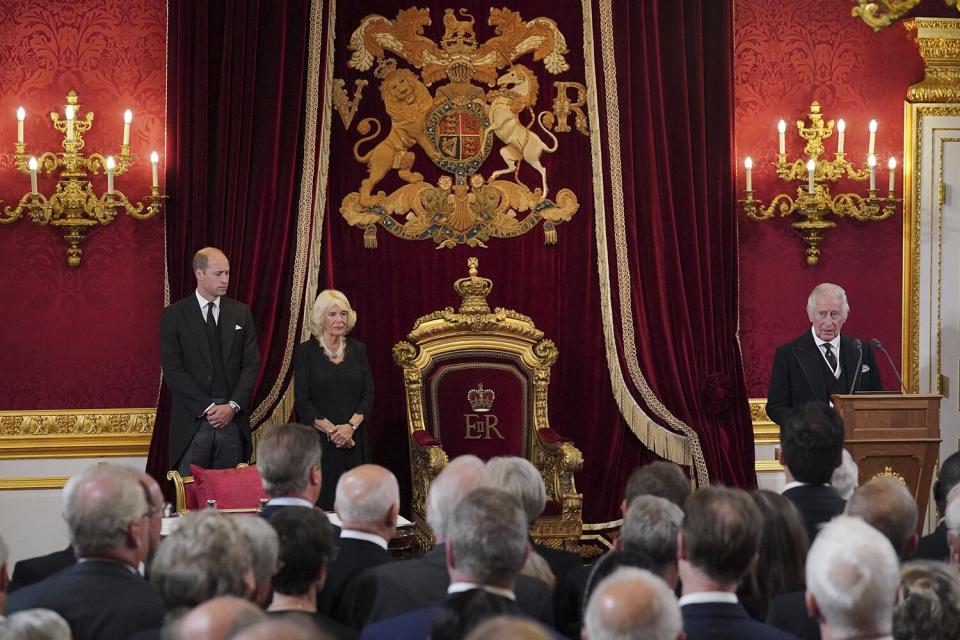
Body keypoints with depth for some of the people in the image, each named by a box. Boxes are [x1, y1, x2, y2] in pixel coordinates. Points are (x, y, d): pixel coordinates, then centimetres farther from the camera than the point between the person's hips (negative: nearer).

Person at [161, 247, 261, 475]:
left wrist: (233, 406, -6)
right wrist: (207, 408, -11)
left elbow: (251, 364, 7)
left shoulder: (240, 313, 11)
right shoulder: (175, 315, 1)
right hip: (193, 420, -2)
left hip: (232, 418, 2)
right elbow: (173, 369, -5)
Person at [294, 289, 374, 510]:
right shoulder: (305, 351, 1)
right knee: (320, 505, -7)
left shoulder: (358, 349, 10)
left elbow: (369, 395, 5)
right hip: (318, 441, -3)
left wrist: (351, 426, -10)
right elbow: (302, 401, -4)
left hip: (354, 441, 3)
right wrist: (331, 430, -13)